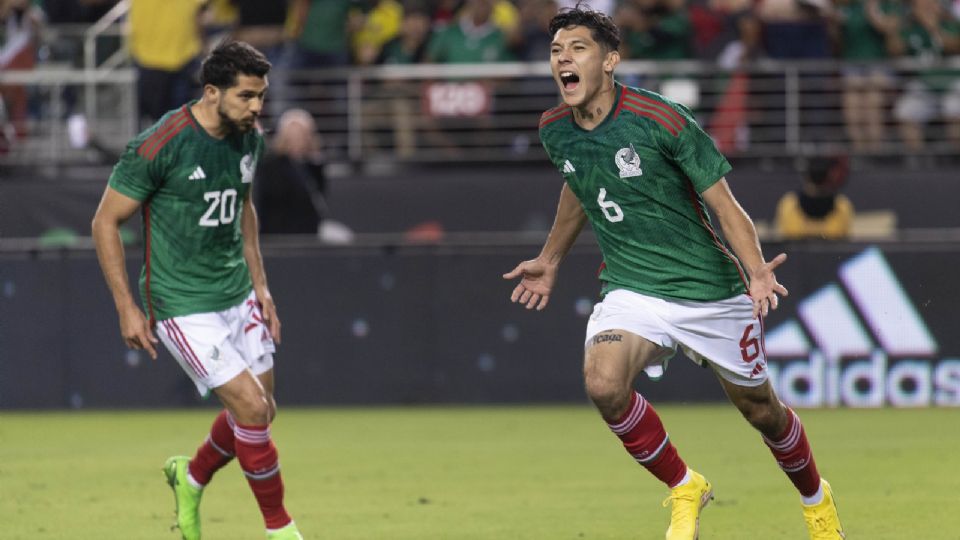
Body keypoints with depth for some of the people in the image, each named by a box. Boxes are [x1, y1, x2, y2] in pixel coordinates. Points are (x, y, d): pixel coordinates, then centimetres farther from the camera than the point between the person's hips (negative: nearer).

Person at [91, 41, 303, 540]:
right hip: (184, 307, -7)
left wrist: (259, 282, 15)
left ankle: (190, 478, 38)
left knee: (261, 412, 10)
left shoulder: (248, 138, 1)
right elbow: (105, 222, -13)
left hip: (238, 297, 7)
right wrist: (127, 308, -13)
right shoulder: (159, 146, -21)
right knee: (251, 407, -13)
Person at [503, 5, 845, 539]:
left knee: (759, 407, 10)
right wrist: (551, 260, 32)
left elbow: (725, 203, -15)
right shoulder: (555, 130, -2)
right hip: (631, 290, 3)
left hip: (711, 291, -3)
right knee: (603, 382, -26)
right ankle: (685, 489, -1)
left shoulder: (660, 119, -19)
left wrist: (755, 270, -30)